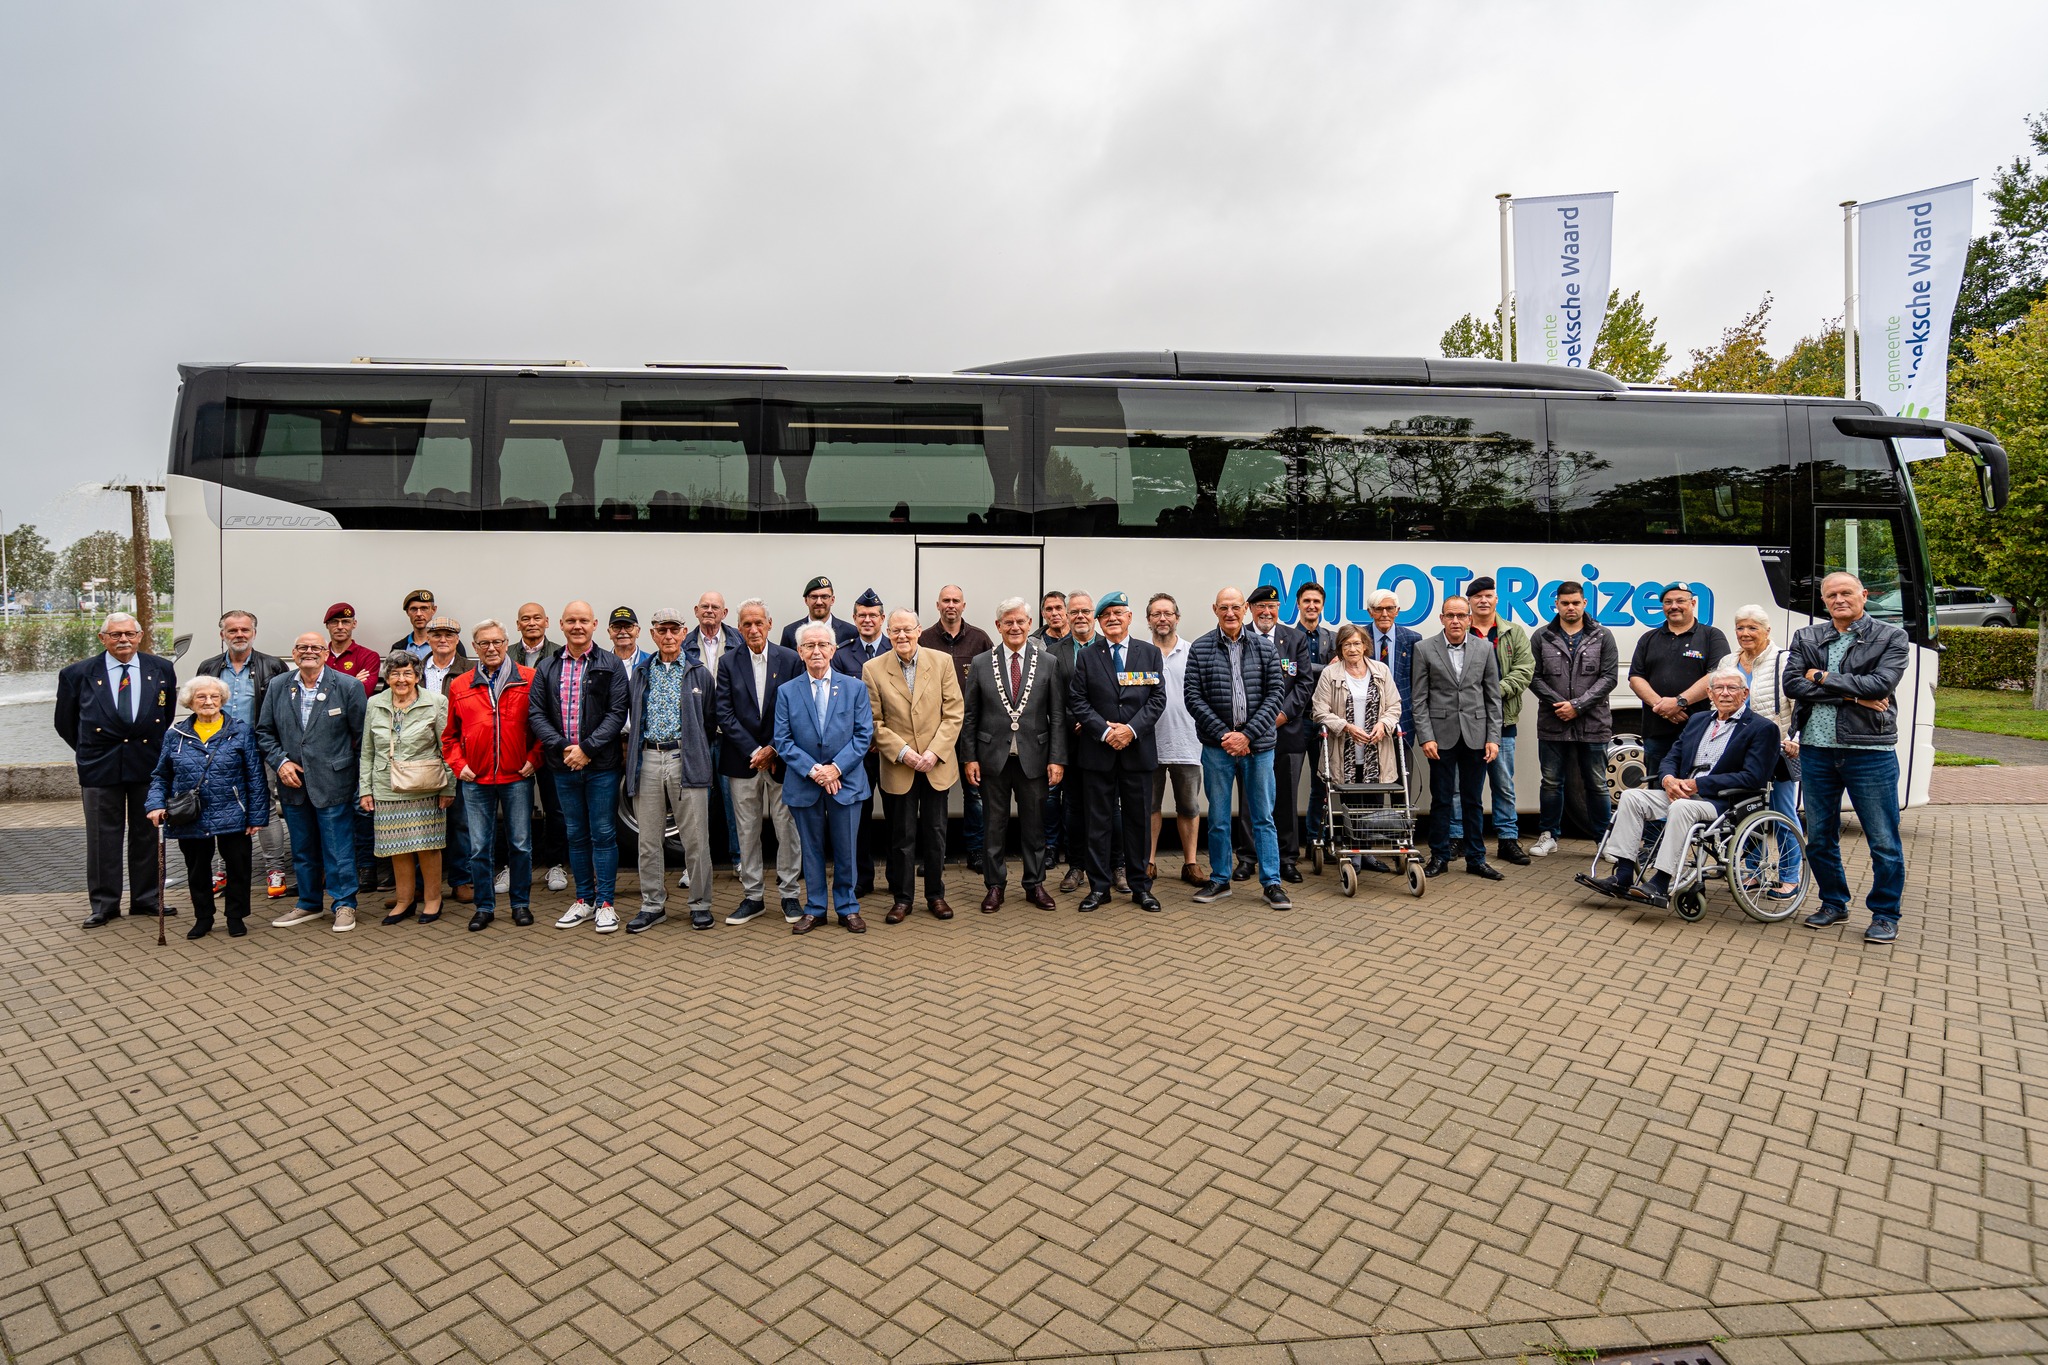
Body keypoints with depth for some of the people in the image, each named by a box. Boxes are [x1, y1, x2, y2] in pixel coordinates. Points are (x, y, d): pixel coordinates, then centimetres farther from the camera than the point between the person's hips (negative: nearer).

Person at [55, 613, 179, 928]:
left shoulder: (162, 670, 3)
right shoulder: (78, 674, 0)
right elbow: (66, 723, 10)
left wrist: (160, 748, 10)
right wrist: (90, 751, 11)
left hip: (149, 763, 1)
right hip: (100, 768, -1)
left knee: (147, 834, 10)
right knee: (103, 838, 5)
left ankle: (146, 899, 20)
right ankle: (104, 904, 16)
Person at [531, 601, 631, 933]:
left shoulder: (611, 665, -2)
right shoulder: (547, 669, 8)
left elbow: (617, 712, -8)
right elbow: (536, 714, 3)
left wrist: (587, 749, -15)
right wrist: (562, 747, -11)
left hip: (601, 765, -3)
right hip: (564, 766, 4)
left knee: (604, 834, 2)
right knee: (576, 835, 13)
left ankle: (605, 902, 11)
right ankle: (584, 899, 24)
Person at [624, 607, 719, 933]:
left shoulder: (700, 673, 5)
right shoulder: (641, 673, 13)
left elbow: (711, 721, 8)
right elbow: (634, 720, 18)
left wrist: (693, 748, 8)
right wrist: (635, 749, 10)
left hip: (687, 761, -3)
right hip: (648, 761, 3)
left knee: (695, 839, 0)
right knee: (649, 840, 7)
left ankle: (700, 904, 11)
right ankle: (653, 905, 18)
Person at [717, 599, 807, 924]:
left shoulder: (790, 660, 0)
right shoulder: (728, 662, 2)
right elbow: (725, 714, -2)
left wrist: (774, 749, -9)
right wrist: (754, 751, -11)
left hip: (781, 758, -1)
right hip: (742, 759, 1)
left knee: (788, 829, 4)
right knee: (747, 831, 9)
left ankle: (790, 894, 17)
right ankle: (752, 895, 20)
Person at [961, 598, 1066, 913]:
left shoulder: (1048, 664, 1)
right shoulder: (980, 664, 2)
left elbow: (1057, 716, 0)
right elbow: (968, 716, 3)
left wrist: (1057, 758, -6)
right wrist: (970, 757, -2)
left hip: (1033, 757, 0)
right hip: (993, 757, 0)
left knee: (1034, 825, 11)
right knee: (994, 825, 9)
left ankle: (1035, 884, 26)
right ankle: (995, 885, 23)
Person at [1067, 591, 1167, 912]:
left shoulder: (1150, 653, 6)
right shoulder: (1086, 656, 5)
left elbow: (1158, 698, 0)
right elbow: (1077, 702, -1)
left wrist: (1131, 729, -13)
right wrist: (1104, 731, -13)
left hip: (1138, 749, 0)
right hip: (1098, 750, 0)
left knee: (1139, 820, 7)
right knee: (1098, 821, 5)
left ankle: (1140, 886, 18)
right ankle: (1099, 887, 14)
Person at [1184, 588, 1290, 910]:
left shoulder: (1264, 648, 4)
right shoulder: (1199, 649, 1)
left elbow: (1276, 693, -1)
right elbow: (1193, 697, -3)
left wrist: (1247, 735, -10)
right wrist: (1224, 734, -11)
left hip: (1258, 745, 0)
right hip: (1217, 746, 0)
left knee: (1263, 817, 7)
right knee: (1218, 818, 9)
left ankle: (1271, 882, 16)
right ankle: (1219, 880, 22)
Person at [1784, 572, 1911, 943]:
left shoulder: (1890, 637, 1)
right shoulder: (1806, 638, 9)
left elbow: (1881, 684, -15)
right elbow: (1792, 684, -6)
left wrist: (1824, 680, -9)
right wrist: (1852, 695, -13)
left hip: (1870, 752, -3)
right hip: (1816, 750, 3)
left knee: (1883, 842, 3)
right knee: (1819, 838, 12)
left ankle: (1885, 915, 18)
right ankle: (1833, 904, 29)